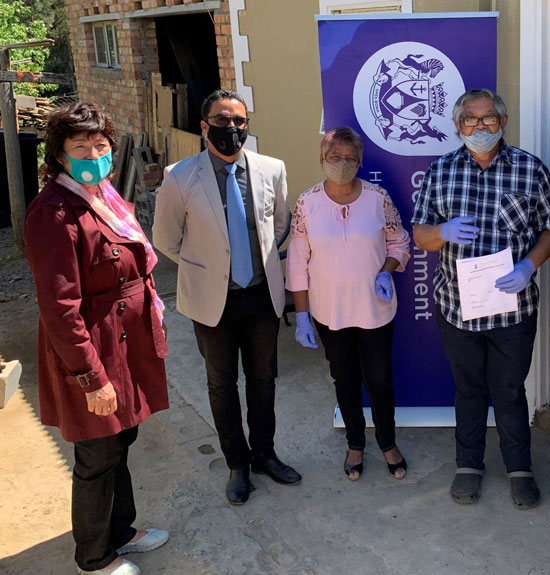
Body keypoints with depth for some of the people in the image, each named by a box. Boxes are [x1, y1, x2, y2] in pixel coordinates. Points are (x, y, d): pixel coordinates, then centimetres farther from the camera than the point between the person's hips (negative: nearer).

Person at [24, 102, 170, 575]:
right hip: (94, 355, -9)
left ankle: (120, 531, 45)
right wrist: (91, 378, -22)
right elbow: (60, 308, -25)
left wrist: (151, 307, 16)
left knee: (120, 443, 24)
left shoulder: (105, 195, 6)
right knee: (98, 460, 9)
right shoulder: (55, 213, -24)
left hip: (126, 346, 9)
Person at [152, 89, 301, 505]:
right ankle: (238, 464, 33)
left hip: (263, 295, 3)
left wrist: (263, 258, 8)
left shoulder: (272, 170, -6)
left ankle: (264, 453, 38)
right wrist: (206, 266, 3)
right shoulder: (180, 178, -15)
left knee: (263, 378, 17)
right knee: (222, 384, 13)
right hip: (213, 299, -2)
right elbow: (166, 240, -2)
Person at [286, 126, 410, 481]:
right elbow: (298, 264, -3)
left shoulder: (377, 198, -7)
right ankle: (355, 444, 36)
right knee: (345, 379, 16)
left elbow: (399, 242, 6)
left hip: (376, 309, 0)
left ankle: (388, 444, 35)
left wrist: (386, 270, -14)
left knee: (380, 378, 12)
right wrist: (301, 315, -4)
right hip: (330, 314, 0)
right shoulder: (307, 203, -7)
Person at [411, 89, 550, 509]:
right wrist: (444, 231, -21)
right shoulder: (441, 171, 0)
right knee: (468, 388, 17)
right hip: (457, 306, 1)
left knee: (510, 390, 13)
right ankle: (469, 465, 35)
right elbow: (420, 235, 2)